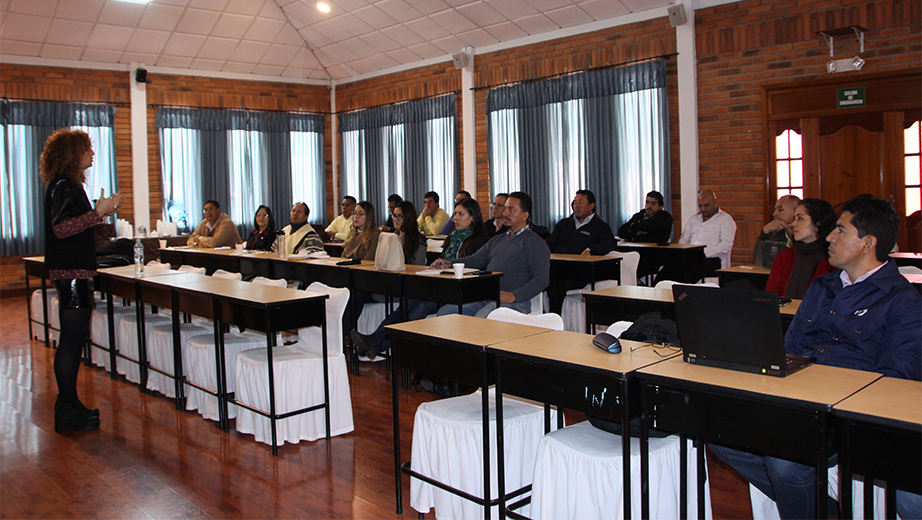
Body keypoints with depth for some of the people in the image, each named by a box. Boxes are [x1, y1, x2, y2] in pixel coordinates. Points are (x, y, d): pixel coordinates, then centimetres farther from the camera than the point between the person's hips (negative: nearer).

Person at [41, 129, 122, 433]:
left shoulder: (68, 185, 18)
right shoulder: (63, 186, -13)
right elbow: (61, 228, -24)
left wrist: (100, 213, 20)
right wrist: (97, 213, -25)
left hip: (76, 271, 11)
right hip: (70, 272, -11)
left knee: (74, 339, 14)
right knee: (72, 340, -6)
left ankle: (70, 405, 22)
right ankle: (67, 412, 0)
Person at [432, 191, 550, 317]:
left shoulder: (535, 243, 2)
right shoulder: (497, 240, 28)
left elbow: (542, 279, -8)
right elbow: (476, 260, 23)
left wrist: (514, 296, -21)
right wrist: (449, 264, 4)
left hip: (514, 303, -7)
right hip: (484, 297, 7)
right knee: (444, 312, -12)